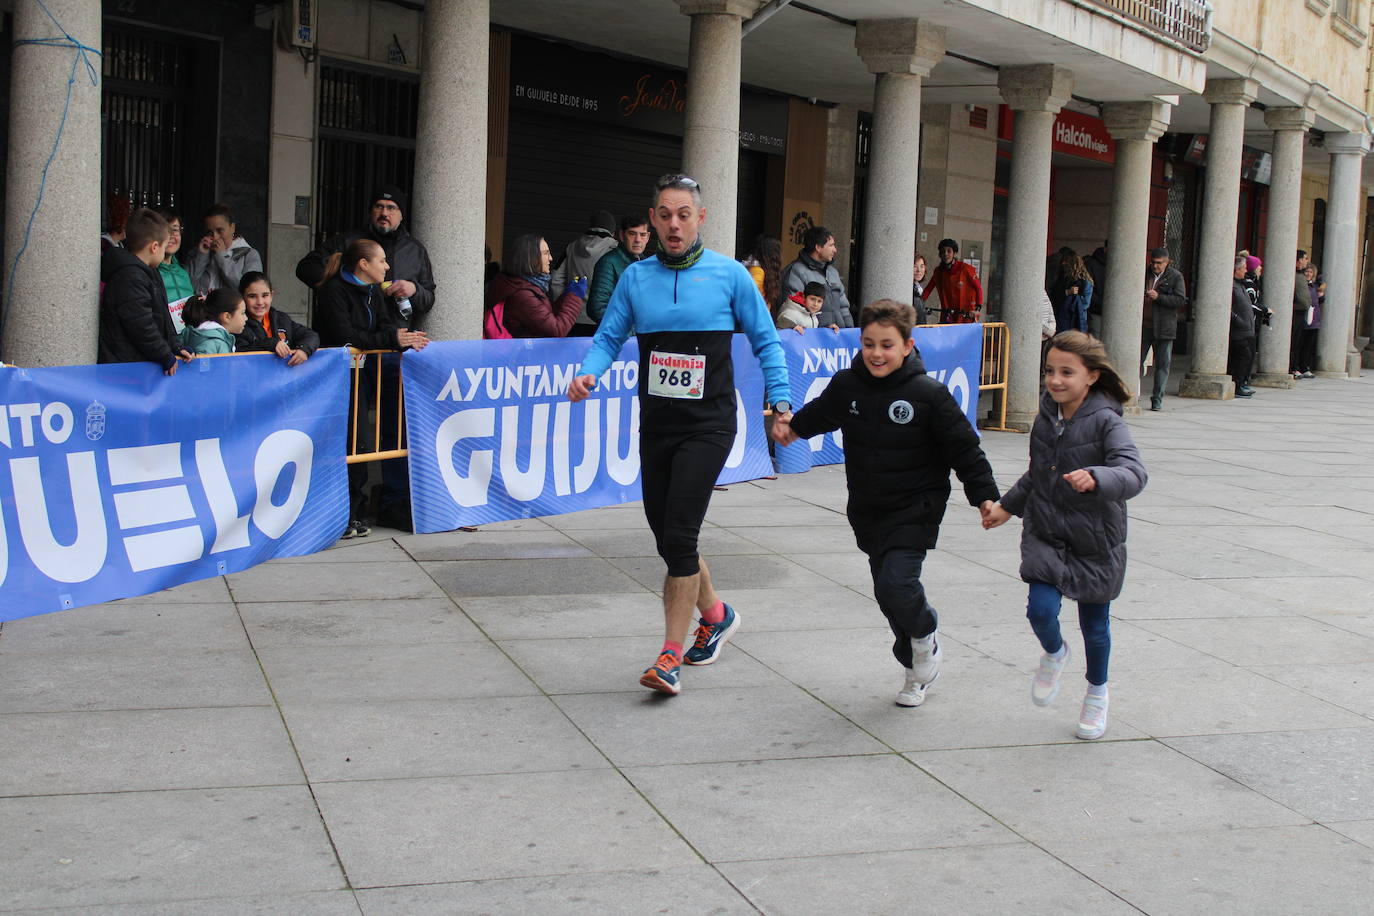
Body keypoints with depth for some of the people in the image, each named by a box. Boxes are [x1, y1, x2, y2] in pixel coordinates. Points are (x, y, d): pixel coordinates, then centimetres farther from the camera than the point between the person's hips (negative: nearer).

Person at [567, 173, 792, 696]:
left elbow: (765, 341, 5)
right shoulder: (636, 278, 6)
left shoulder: (730, 275, -1)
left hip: (708, 425, -4)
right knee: (668, 539, 12)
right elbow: (609, 337, 8)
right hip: (656, 426, 4)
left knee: (679, 535, -14)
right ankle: (715, 615, 38)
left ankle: (670, 657, -6)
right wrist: (588, 373, -13)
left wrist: (781, 401, -2)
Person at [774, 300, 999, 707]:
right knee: (887, 592, 11)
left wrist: (984, 495, -13)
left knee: (897, 583, -21)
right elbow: (820, 414, 21)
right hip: (868, 512, 5)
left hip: (915, 510, -5)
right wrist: (793, 425, 7)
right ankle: (916, 667, 33)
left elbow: (964, 448, -8)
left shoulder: (929, 394, -14)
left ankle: (925, 634, 13)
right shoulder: (846, 386, -2)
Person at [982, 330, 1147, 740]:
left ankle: (1097, 694, 39)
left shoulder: (1106, 421, -17)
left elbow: (1134, 474, -31)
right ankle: (1054, 654, 22)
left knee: (1095, 624, 11)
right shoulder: (1046, 418, 2)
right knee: (1041, 608, -14)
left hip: (1095, 541, -3)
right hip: (1045, 534, 3)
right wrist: (1007, 506, 22)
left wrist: (1095, 479, -49)